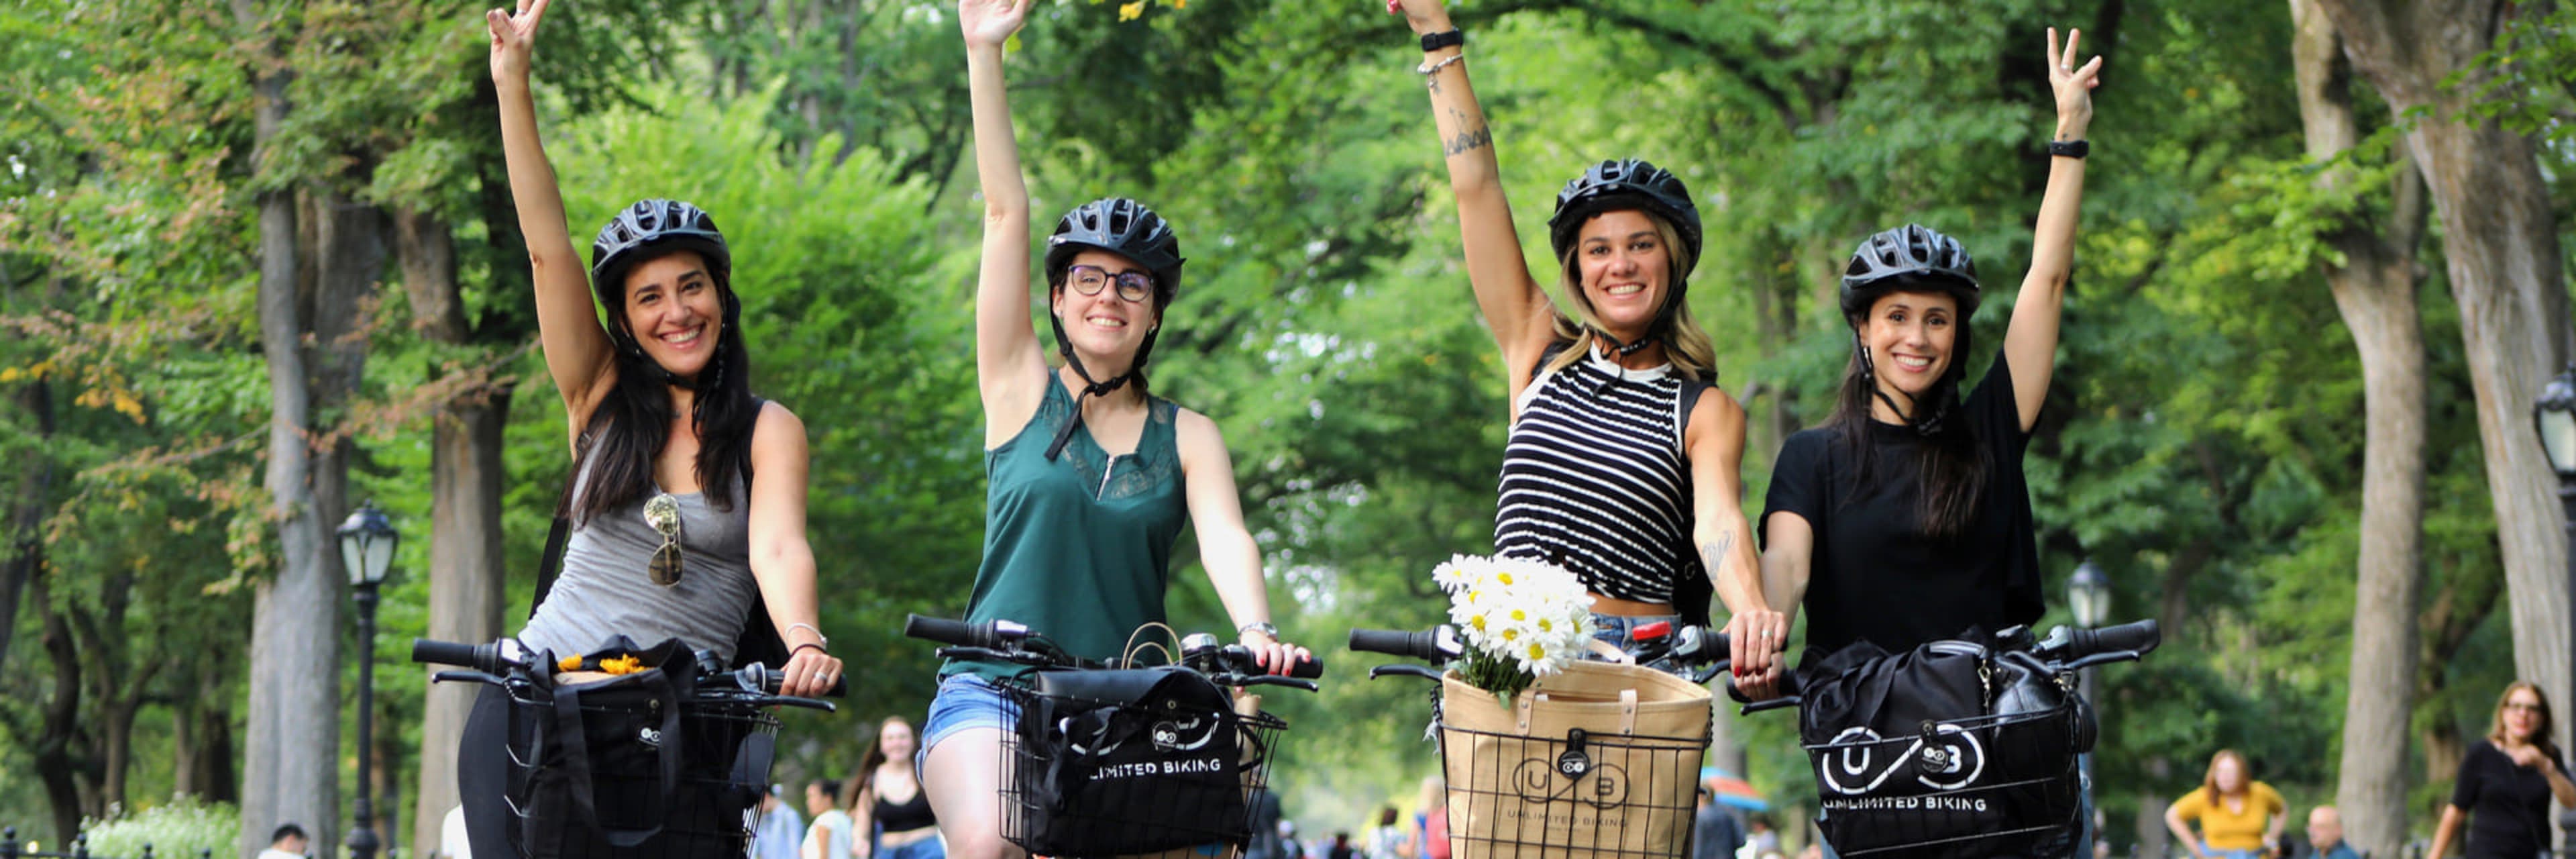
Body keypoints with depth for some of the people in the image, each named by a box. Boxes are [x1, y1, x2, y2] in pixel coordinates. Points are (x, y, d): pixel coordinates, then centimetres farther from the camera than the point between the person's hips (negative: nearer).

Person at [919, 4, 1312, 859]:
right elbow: (1004, 211, 3)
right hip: (993, 691, -2)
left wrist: (1257, 633, -29)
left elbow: (1225, 537, -8)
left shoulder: (1188, 436, 10)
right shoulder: (1022, 391, 7)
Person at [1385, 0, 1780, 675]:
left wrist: (1751, 609, -35)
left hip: (1639, 666, -2)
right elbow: (1477, 188, 13)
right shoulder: (1542, 354, 14)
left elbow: (1717, 521, -12)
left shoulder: (1706, 411, 7)